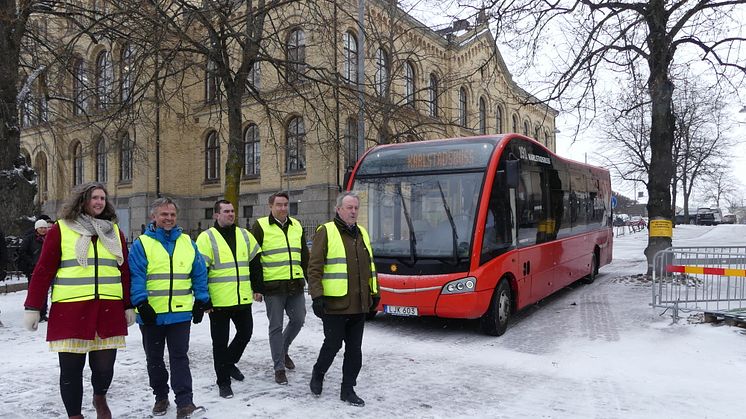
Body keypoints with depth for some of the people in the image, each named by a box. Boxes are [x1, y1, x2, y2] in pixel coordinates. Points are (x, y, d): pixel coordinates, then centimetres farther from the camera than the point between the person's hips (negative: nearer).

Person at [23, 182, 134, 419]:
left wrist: (128, 306, 11)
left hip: (108, 310, 2)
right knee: (71, 369, 5)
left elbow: (124, 271, 13)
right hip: (70, 310, -2)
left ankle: (100, 398, 33)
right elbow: (43, 271, 1)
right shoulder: (60, 229, 3)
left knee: (104, 366, 2)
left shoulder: (114, 231, 12)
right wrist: (33, 308, -2)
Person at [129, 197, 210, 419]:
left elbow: (199, 274, 9)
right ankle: (161, 397, 30)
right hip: (151, 314, -1)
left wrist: (201, 301, 6)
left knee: (180, 357, 1)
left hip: (180, 312, 1)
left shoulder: (187, 243, 7)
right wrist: (141, 304, -18)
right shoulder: (141, 244, -3)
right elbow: (135, 276, -10)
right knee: (154, 358, 14)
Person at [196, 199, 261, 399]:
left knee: (245, 333, 15)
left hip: (243, 299, 5)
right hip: (218, 301, -5)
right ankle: (223, 382, 18)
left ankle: (229, 363, 41)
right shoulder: (206, 237, -6)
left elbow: (255, 263, 15)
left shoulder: (244, 235, 8)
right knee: (220, 342, 4)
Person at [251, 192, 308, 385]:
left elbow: (304, 255, 20)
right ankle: (279, 368, 12)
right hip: (273, 286, -5)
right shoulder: (261, 226, -3)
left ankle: (283, 351, 35)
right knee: (276, 326, 1)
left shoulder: (296, 226, 14)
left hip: (295, 284, 5)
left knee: (298, 320, 9)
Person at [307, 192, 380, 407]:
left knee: (354, 348, 9)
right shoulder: (326, 232, -6)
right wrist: (317, 296, -15)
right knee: (333, 344, 4)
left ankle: (348, 389, 21)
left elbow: (370, 266, 21)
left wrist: (374, 293, 19)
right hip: (334, 304, -6)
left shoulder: (362, 233, 14)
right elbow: (314, 268, -10)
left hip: (359, 305, 6)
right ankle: (318, 374, 31)